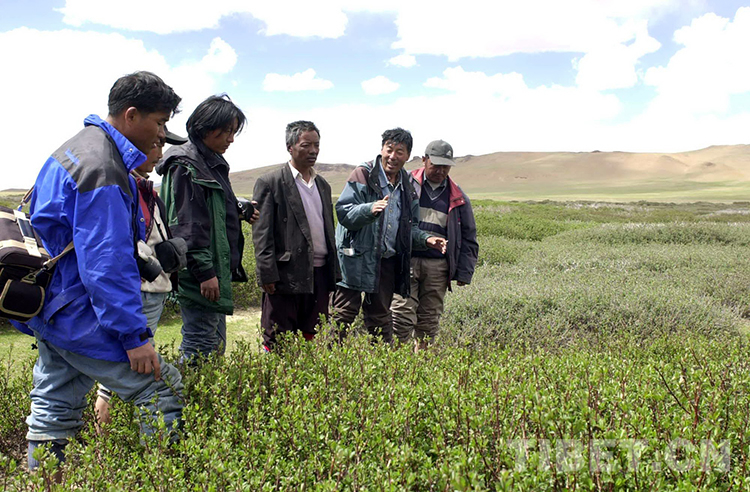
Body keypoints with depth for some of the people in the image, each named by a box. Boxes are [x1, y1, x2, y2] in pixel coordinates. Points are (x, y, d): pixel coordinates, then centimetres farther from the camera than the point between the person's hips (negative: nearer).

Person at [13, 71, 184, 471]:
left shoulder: (75, 150, 14)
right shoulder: (102, 169, -20)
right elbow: (106, 264, -24)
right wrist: (134, 335, -22)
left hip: (50, 310, 10)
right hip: (80, 317, -10)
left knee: (53, 413, 17)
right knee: (164, 392, -5)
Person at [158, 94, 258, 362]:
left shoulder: (214, 163, 18)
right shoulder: (186, 166, -13)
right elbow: (186, 225, -19)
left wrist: (243, 212, 10)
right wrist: (204, 272, -21)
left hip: (217, 270, 10)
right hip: (198, 275, -10)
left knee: (216, 344, 15)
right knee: (201, 343, -7)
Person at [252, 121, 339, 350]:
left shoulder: (323, 184, 17)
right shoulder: (270, 182, -3)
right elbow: (261, 232, -8)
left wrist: (333, 271, 15)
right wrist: (267, 275, -14)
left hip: (320, 274, 6)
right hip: (287, 275, -6)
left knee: (313, 340, 11)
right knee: (277, 342, 2)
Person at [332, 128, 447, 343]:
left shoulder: (407, 186, 13)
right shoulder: (363, 174, -7)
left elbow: (409, 227, 20)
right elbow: (343, 212, -15)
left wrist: (426, 239, 2)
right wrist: (370, 209, -32)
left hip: (388, 262, 6)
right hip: (357, 259, -5)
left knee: (380, 316, 16)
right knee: (344, 313, -3)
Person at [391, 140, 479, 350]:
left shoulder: (458, 199, 13)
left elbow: (469, 239, 17)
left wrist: (464, 273, 9)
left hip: (438, 267, 3)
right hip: (405, 261, -3)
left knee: (429, 321, 9)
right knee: (402, 316, -10)